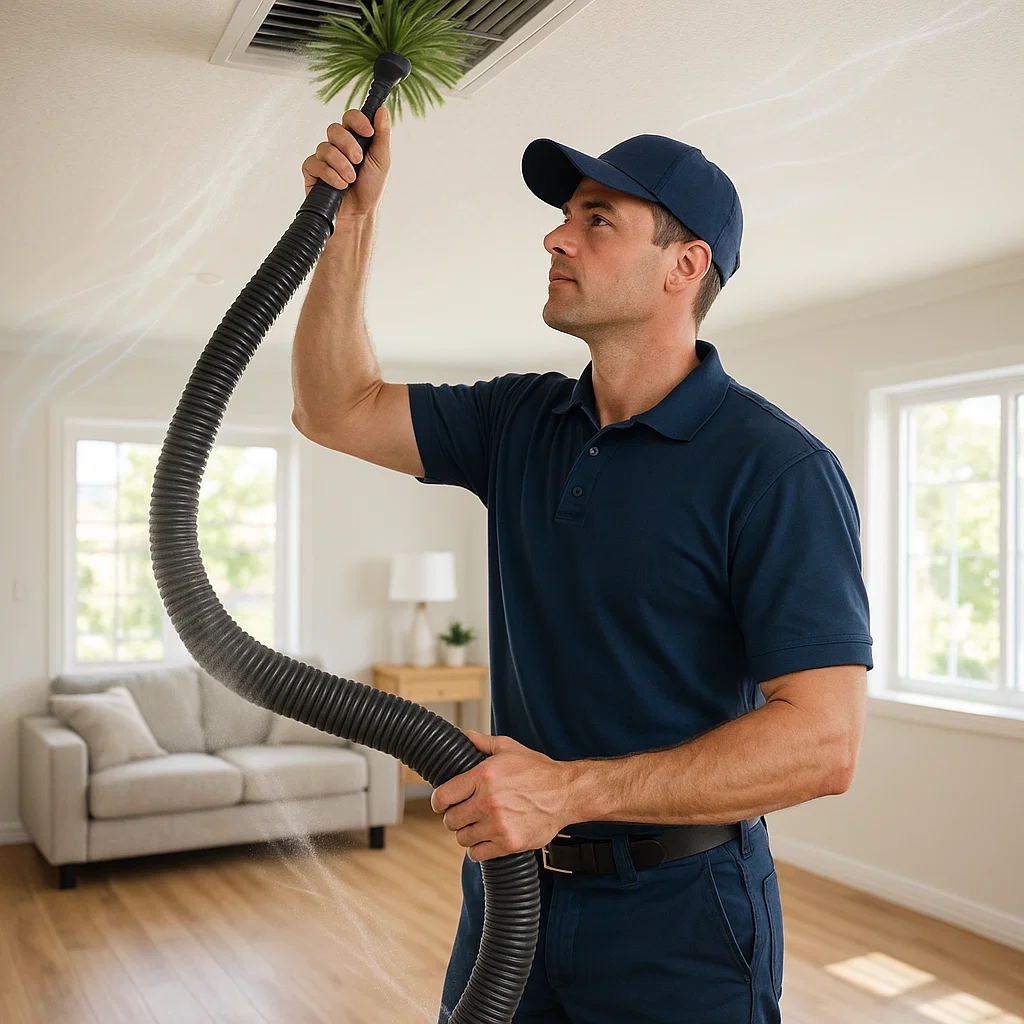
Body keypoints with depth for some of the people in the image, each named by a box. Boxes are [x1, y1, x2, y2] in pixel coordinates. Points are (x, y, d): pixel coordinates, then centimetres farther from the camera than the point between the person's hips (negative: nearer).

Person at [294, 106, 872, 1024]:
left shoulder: (777, 469, -18)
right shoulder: (520, 422, 3)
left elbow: (823, 743, -23)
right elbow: (337, 410, 6)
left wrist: (569, 790, -28)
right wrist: (354, 216, -4)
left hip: (677, 924, -5)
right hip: (509, 886, 6)